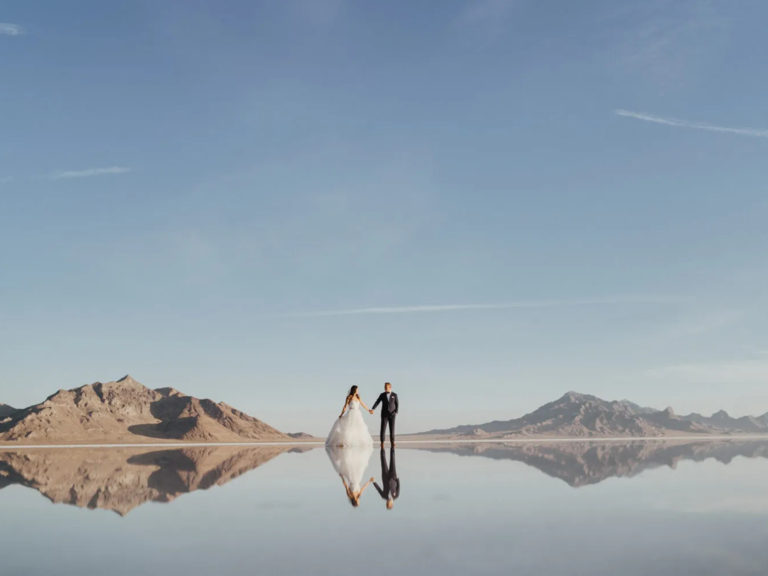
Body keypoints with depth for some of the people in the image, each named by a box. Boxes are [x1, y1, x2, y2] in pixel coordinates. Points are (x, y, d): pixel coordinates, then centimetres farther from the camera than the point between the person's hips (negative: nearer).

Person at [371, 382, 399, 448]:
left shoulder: (394, 395, 1)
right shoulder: (382, 395, 1)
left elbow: (397, 404, 2)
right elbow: (377, 403, -6)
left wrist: (396, 412, -13)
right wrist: (372, 409, -22)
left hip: (392, 414, 0)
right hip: (384, 414, 0)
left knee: (392, 428, 1)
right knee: (383, 428, -7)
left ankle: (392, 442, 14)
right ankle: (382, 442, 0)